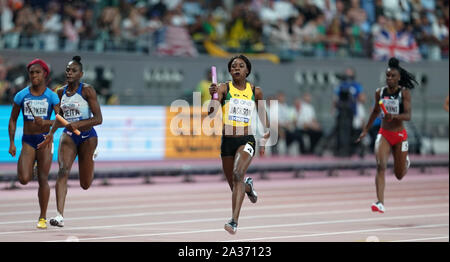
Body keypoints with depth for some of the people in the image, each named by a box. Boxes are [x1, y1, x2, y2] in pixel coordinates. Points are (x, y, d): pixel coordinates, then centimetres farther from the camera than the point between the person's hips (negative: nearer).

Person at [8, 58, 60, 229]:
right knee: (24, 179, -12)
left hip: (45, 139, -1)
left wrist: (45, 122, -27)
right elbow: (13, 120, 10)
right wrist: (11, 143, 3)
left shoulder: (51, 96, -3)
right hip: (27, 141, 1)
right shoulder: (21, 96, 2)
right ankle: (32, 164, 27)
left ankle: (43, 218, 7)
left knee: (43, 179, -6)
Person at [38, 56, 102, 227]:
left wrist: (78, 124, -29)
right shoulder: (61, 92, 5)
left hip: (87, 136, -3)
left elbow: (98, 119, -17)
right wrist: (51, 134, 11)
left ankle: (92, 155, 46)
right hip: (68, 136, 3)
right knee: (63, 170, -24)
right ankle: (60, 216, -33)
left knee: (85, 185, 8)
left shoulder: (87, 91, -12)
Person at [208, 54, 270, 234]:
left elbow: (263, 116, 19)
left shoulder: (255, 91, 3)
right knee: (235, 188, 12)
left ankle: (234, 221, -34)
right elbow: (211, 113, -15)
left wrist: (264, 142, 18)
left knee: (238, 175, -28)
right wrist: (213, 96, -34)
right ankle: (248, 186, 51)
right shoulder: (224, 88, -2)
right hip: (227, 141, 2)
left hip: (246, 140, -2)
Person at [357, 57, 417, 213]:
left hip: (399, 135, -2)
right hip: (383, 134, 2)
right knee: (380, 165, -23)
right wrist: (366, 130, 25)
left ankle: (405, 161, 50)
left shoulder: (404, 92, -9)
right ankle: (380, 203, -28)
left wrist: (394, 116, -37)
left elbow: (408, 116, -18)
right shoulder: (380, 92, 1)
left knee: (399, 175, 12)